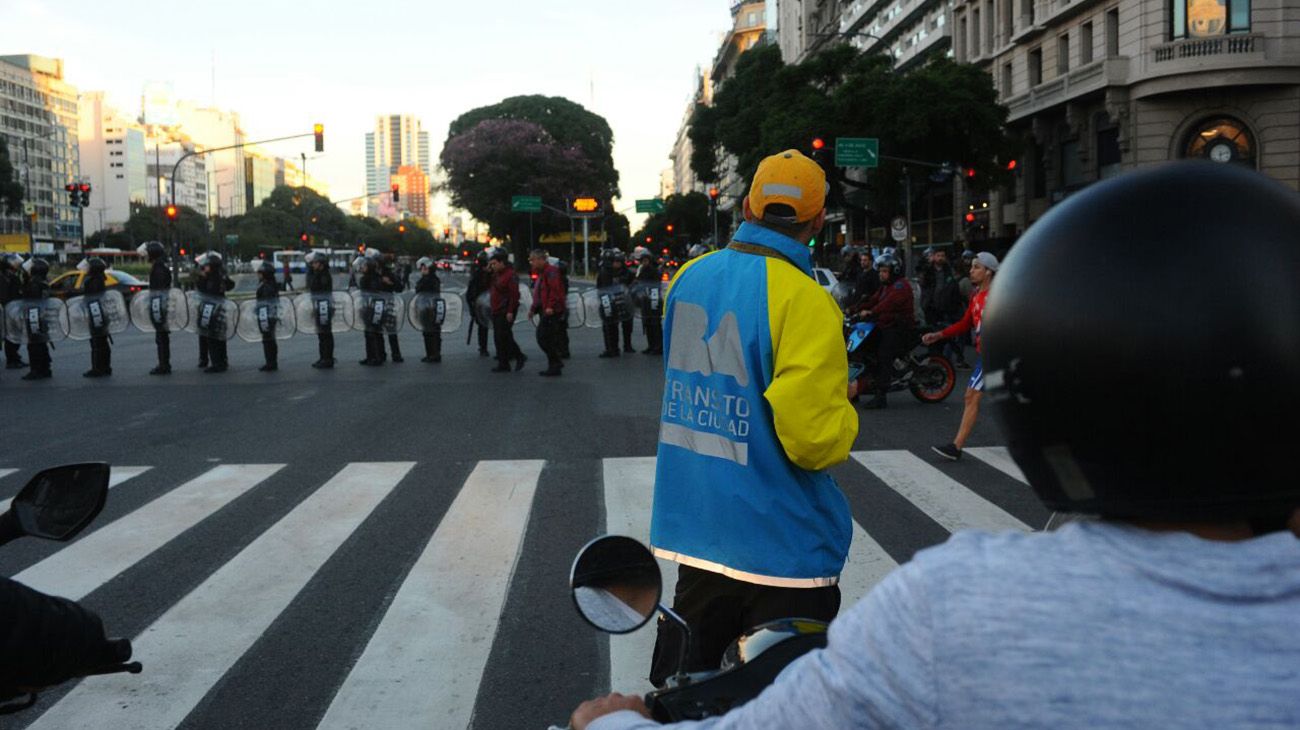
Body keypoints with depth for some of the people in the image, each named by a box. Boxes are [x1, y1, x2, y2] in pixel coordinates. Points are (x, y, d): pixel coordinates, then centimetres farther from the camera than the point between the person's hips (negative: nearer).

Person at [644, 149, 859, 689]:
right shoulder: (804, 300, -19)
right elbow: (816, 440, -22)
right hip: (782, 544, -6)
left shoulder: (691, 277, 2)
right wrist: (844, 406, -2)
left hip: (692, 525, 7)